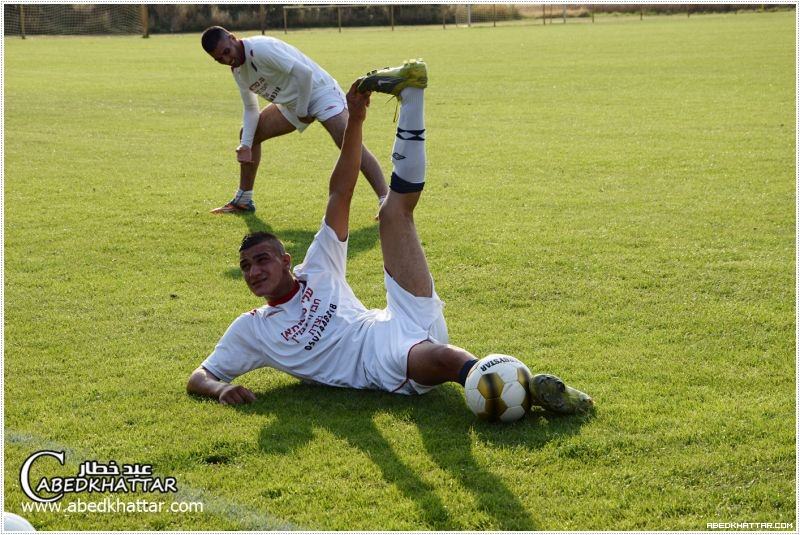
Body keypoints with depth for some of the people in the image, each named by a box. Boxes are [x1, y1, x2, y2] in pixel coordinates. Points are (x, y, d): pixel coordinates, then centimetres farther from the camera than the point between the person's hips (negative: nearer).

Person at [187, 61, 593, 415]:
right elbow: (198, 377, 17)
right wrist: (221, 388, -9)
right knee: (441, 358, -43)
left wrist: (354, 122, 8)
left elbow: (340, 195, 15)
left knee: (395, 210, 1)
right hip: (386, 368, -3)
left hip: (407, 325, 4)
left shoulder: (316, 271, 21)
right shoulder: (250, 330, 18)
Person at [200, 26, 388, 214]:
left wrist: (302, 112, -21)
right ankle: (243, 201, 22)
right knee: (248, 134, 9)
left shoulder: (260, 48, -26)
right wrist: (245, 144, -2)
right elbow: (251, 109, 10)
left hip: (319, 91, -9)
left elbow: (304, 72, -30)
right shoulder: (237, 70, 2)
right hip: (290, 103, 9)